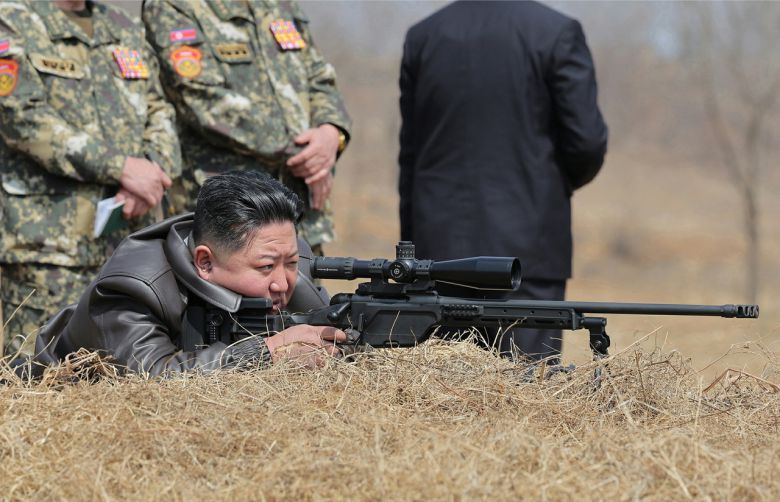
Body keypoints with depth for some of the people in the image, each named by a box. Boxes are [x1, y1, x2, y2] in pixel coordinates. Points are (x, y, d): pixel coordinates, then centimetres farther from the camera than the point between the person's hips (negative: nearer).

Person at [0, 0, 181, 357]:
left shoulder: (126, 29, 20)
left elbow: (160, 113, 16)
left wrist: (152, 170, -8)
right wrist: (122, 168, -16)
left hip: (134, 236, 6)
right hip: (49, 245, -6)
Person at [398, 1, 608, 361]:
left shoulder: (421, 37, 7)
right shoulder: (557, 33, -5)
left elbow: (409, 153, 11)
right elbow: (587, 140, -8)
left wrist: (412, 250, 16)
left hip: (440, 248, 4)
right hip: (528, 247, -3)